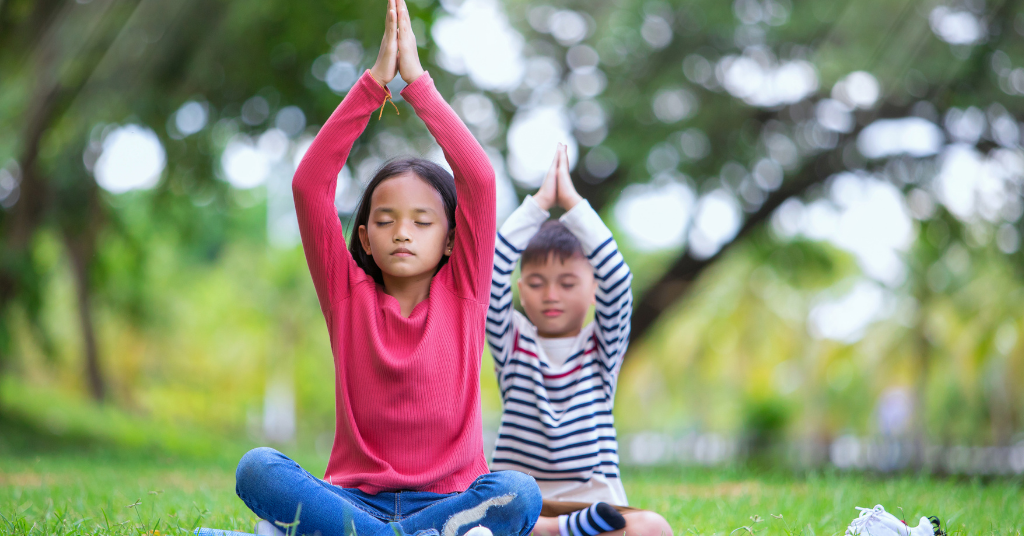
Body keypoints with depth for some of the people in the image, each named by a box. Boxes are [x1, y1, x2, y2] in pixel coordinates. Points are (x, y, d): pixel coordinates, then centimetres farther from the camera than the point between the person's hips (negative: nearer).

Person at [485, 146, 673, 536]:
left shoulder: (603, 347, 10)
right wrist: (539, 203, -4)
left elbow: (616, 279, -6)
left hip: (593, 501, 0)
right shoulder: (512, 343, 10)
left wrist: (572, 203, -5)